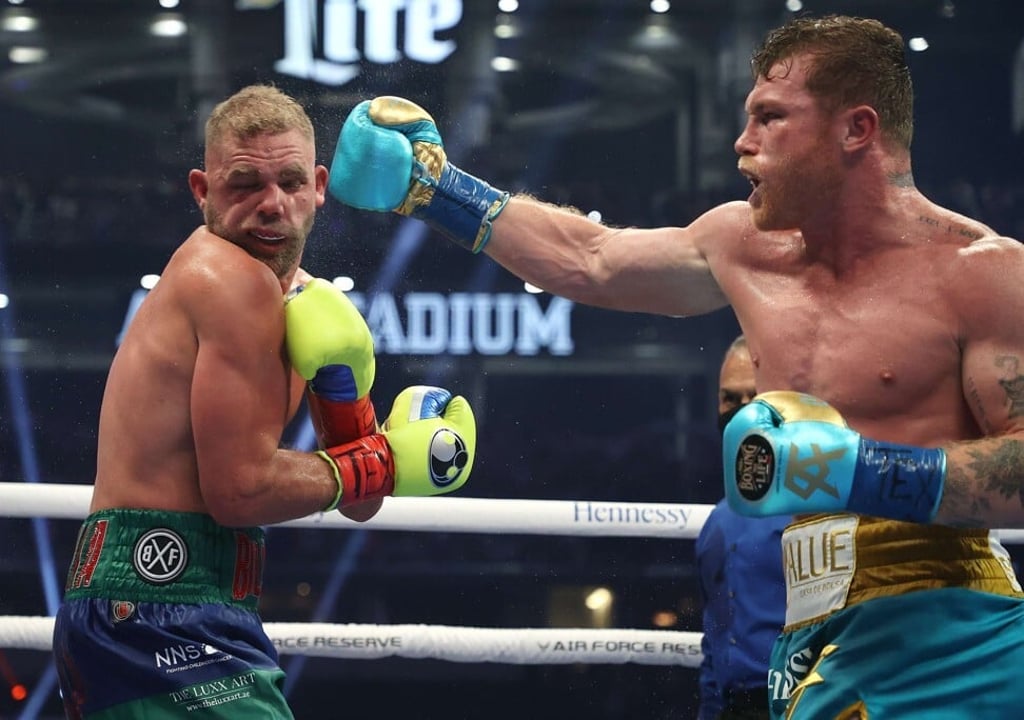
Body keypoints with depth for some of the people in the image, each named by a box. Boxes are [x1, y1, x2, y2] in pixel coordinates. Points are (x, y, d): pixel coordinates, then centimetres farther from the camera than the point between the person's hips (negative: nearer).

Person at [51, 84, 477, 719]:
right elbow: (242, 489, -18)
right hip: (162, 608, -10)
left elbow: (359, 504, 14)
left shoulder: (297, 290, 16)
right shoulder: (236, 280, -12)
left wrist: (344, 383, -3)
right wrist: (388, 460, -6)